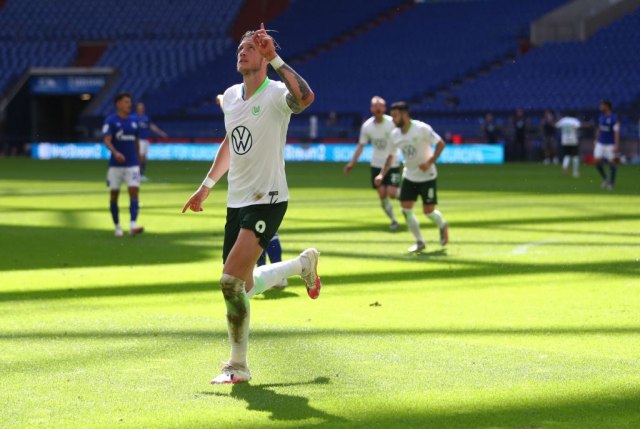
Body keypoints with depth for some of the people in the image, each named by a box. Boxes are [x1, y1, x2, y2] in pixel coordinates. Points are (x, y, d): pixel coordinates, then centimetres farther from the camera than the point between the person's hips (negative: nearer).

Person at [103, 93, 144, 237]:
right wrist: (115, 153, -34)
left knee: (134, 192, -12)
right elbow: (107, 140, -16)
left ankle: (133, 226, -21)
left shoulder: (133, 122, 10)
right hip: (115, 165, -3)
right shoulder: (110, 121, -5)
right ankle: (117, 227, 19)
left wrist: (138, 162, 19)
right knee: (114, 195, 5)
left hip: (132, 165, 3)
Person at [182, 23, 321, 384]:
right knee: (243, 287, 12)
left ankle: (238, 366, -3)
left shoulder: (276, 94, -12)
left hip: (267, 201, -8)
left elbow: (305, 98, -37)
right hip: (237, 202, 8)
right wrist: (207, 186, 27)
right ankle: (303, 264, 38)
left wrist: (275, 58, -35)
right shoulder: (231, 96, 10)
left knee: (231, 282, -17)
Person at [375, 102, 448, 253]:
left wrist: (430, 162, -24)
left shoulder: (421, 129, -20)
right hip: (409, 176, 5)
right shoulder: (395, 134, -2)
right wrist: (382, 174, -3)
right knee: (406, 209, -5)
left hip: (427, 176, -5)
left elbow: (440, 144, -15)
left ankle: (443, 226, 31)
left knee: (428, 211, -3)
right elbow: (391, 156, 9)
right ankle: (419, 242, 8)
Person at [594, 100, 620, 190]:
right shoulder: (601, 116, 7)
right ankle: (605, 179, 16)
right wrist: (596, 141, 19)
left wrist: (617, 145, -21)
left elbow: (617, 132, -16)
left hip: (610, 144, -6)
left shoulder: (614, 118, -13)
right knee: (597, 161, -4)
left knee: (612, 162, 0)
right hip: (600, 143, 6)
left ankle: (611, 183, 12)